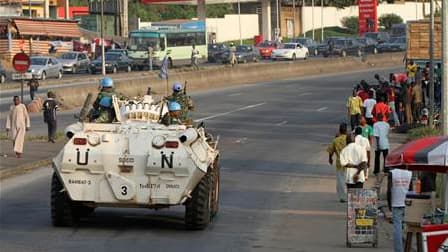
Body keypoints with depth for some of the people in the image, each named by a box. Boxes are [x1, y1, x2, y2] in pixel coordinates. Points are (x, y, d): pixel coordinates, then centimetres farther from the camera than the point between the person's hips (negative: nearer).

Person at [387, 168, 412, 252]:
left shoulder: (392, 173, -3)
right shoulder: (410, 173, 0)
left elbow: (389, 190, -6)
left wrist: (389, 204, 5)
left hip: (396, 205, -1)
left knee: (397, 228, -1)